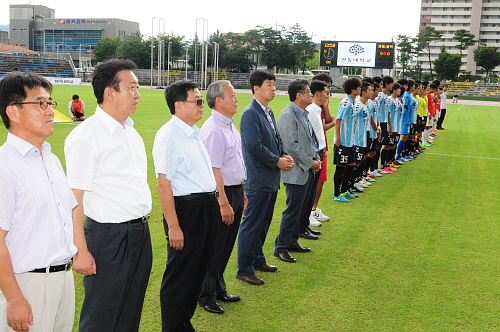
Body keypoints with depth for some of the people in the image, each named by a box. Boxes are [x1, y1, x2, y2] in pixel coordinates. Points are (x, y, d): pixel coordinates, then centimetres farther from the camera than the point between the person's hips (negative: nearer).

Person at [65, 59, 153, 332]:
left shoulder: (131, 132, 12)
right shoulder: (85, 136, -14)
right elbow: (74, 197, -17)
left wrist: (142, 224, 16)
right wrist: (80, 250, -19)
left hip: (140, 233, 8)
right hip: (108, 237, -7)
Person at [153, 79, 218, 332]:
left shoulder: (195, 133, 12)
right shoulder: (169, 135, -17)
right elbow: (163, 183, -21)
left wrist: (213, 201, 17)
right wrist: (173, 226, -23)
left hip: (206, 208, 9)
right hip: (186, 209, -9)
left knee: (198, 272, 20)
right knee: (180, 276, 4)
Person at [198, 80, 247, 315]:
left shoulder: (230, 126, 11)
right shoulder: (213, 130, -20)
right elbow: (214, 170, -23)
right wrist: (224, 203, -24)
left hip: (236, 191, 9)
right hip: (221, 193, -9)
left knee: (226, 246, 19)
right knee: (214, 248, 3)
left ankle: (219, 289, 35)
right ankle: (206, 296, 19)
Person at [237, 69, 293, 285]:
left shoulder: (268, 112, 13)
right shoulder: (250, 114, -15)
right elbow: (254, 146, -21)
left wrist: (285, 155, 2)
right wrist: (277, 161, -14)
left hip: (271, 178, 9)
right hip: (258, 180, -9)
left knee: (264, 223, 19)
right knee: (252, 224, -2)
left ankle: (258, 260, 33)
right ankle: (244, 269, 8)